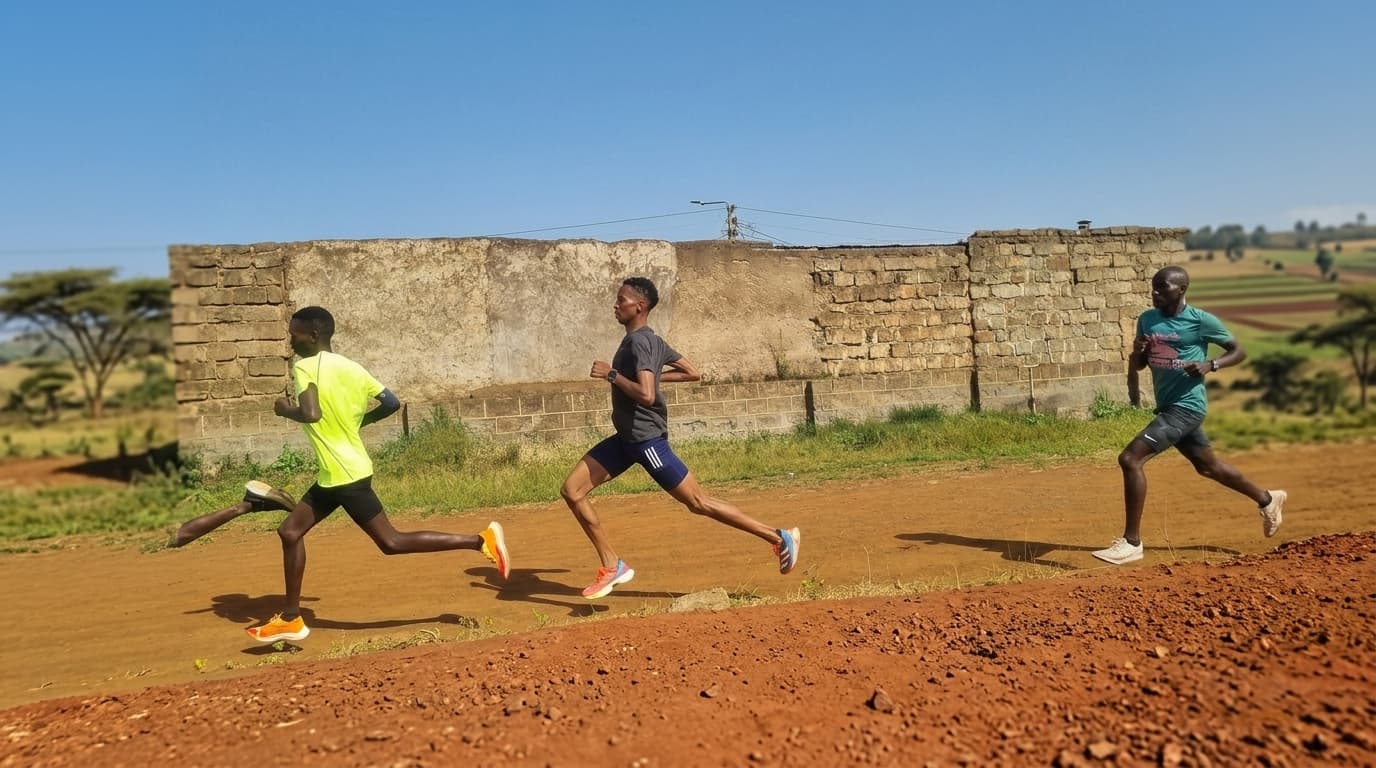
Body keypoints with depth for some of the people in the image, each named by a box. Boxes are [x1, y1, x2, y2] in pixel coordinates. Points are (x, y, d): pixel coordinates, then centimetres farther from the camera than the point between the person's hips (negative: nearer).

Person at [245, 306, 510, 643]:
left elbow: (310, 413, -29)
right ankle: (290, 618, 22)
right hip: (335, 474, 9)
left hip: (345, 475, -9)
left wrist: (285, 409, -7)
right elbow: (392, 403, 7)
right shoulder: (350, 366, 9)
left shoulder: (304, 367, -13)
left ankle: (482, 540, -7)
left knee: (391, 542, -5)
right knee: (290, 531, 16)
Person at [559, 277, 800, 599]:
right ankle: (612, 566, 10)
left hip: (646, 439, -10)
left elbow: (646, 396, -31)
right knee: (571, 490, 4)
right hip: (626, 438, 10)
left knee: (699, 503, -3)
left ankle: (779, 538, 9)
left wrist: (611, 374, -20)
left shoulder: (638, 342, -18)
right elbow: (692, 373, 16)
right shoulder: (650, 339, 10)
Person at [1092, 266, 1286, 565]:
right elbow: (1138, 364, 15)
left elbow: (1239, 351, -1)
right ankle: (1268, 500, 50)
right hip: (1168, 406, 8)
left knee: (1130, 459, -19)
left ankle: (1131, 541, -11)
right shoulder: (1146, 319, 6)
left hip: (1186, 406, -8)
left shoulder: (1201, 320, -10)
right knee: (1208, 466, 25)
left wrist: (1210, 365, -18)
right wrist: (1136, 354, -8)